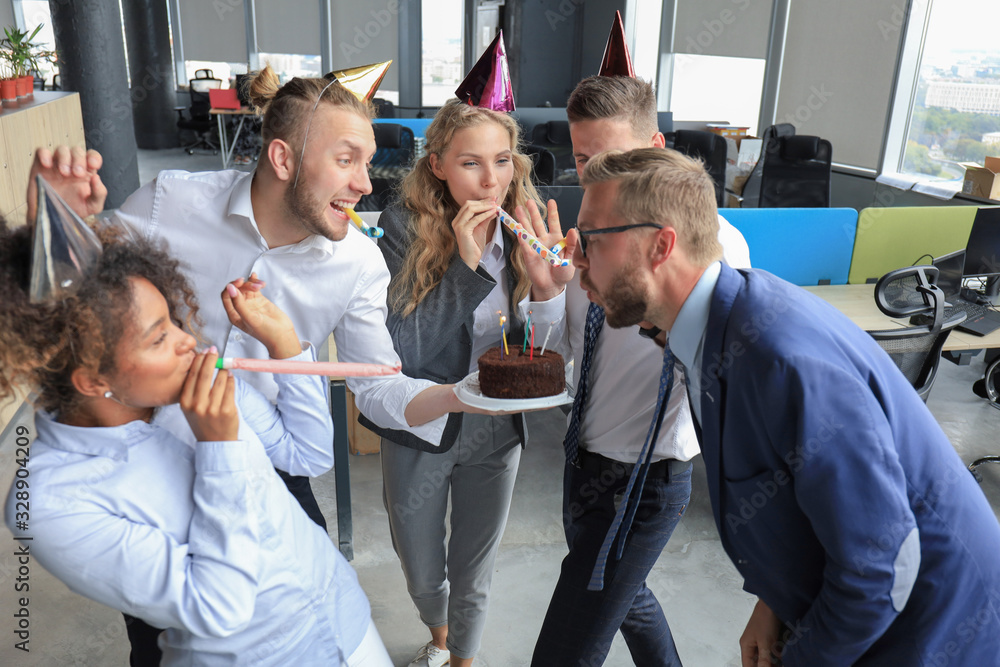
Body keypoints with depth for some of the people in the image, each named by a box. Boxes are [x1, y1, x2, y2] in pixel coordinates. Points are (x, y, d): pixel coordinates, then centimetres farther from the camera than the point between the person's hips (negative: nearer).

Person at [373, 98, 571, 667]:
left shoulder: (524, 231, -10)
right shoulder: (404, 227, -18)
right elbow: (403, 351, -25)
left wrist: (547, 289, -29)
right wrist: (465, 265, -32)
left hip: (495, 432, 1)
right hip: (419, 432, -1)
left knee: (475, 575, 19)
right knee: (422, 573, 22)